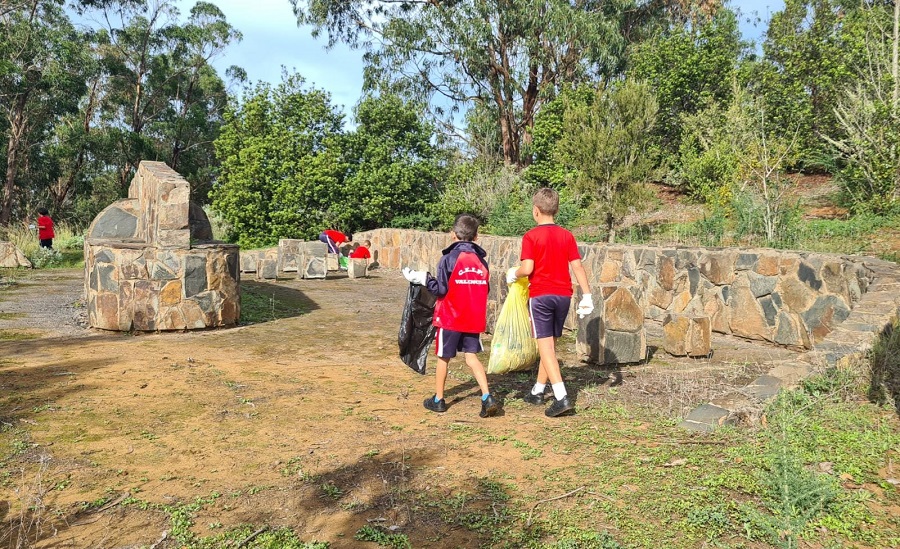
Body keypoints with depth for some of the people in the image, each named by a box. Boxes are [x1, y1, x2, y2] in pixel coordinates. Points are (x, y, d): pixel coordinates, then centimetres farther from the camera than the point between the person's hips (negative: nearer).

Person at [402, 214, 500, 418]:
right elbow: (485, 289, 10)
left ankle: (438, 400, 23)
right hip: (474, 319, 4)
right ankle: (487, 397, -5)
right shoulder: (481, 260, 4)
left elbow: (440, 289, -12)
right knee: (471, 356, 9)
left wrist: (422, 278, -2)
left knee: (444, 357, 10)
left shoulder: (449, 258, -11)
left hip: (450, 318, -4)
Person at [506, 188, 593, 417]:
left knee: (546, 346, -4)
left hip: (540, 295, -5)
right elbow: (577, 267, 1)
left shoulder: (531, 236, -8)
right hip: (563, 295, 5)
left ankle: (562, 398, -15)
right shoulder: (567, 236, 5)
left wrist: (513, 274, 4)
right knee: (550, 344, 16)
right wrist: (587, 295, 3)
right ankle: (538, 391, 30)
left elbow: (527, 268, -17)